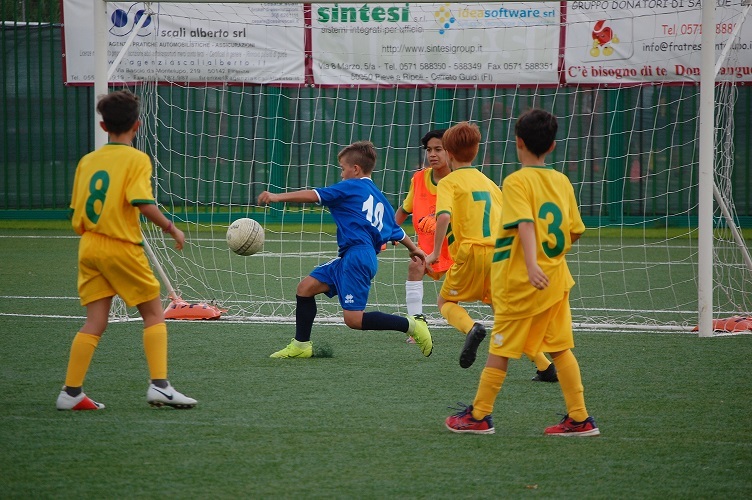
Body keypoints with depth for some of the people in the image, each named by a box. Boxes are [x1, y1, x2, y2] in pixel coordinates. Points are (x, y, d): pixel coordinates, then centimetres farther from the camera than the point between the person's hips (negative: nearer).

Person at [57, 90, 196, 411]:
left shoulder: (87, 161, 9)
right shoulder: (137, 159, -7)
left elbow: (77, 214, 10)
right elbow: (144, 204, -19)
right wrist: (171, 228, -7)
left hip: (89, 248, 5)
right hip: (122, 248, -5)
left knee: (95, 322, 7)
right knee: (154, 314, 6)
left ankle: (71, 393, 2)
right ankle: (159, 386, -4)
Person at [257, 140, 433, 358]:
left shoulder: (352, 187, -2)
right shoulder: (379, 198, 21)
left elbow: (314, 195, -10)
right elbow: (396, 232, 28)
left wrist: (278, 197, -9)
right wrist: (414, 249, 44)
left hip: (357, 256, -10)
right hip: (348, 258, 10)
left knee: (354, 319, -13)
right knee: (306, 287, 11)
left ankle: (411, 325, -8)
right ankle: (301, 345, 15)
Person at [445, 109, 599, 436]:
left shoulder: (517, 181, -12)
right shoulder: (562, 181, 6)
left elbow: (525, 224, -26)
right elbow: (575, 231, 12)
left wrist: (532, 265, -37)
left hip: (519, 282, -6)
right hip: (556, 278, 6)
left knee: (500, 350, 4)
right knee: (561, 348, 9)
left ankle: (479, 416, 13)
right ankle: (579, 419, 6)